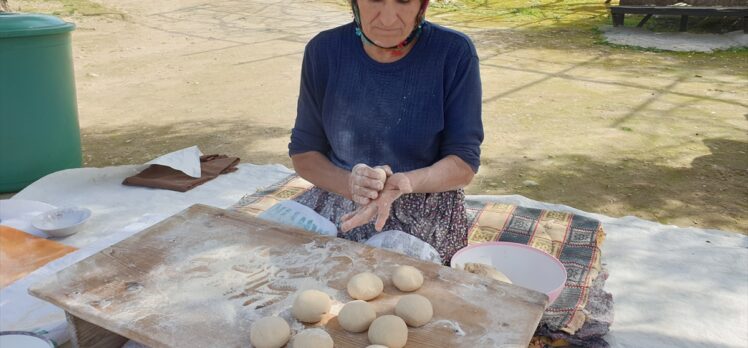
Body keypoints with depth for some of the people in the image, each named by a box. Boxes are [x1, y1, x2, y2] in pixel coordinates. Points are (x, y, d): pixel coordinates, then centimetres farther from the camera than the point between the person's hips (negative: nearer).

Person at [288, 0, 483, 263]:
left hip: (424, 215, -3)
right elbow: (303, 153, 1)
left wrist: (405, 182, -29)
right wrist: (349, 184, -20)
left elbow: (464, 164, -9)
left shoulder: (454, 53, -10)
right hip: (338, 206, 4)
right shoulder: (324, 50, -3)